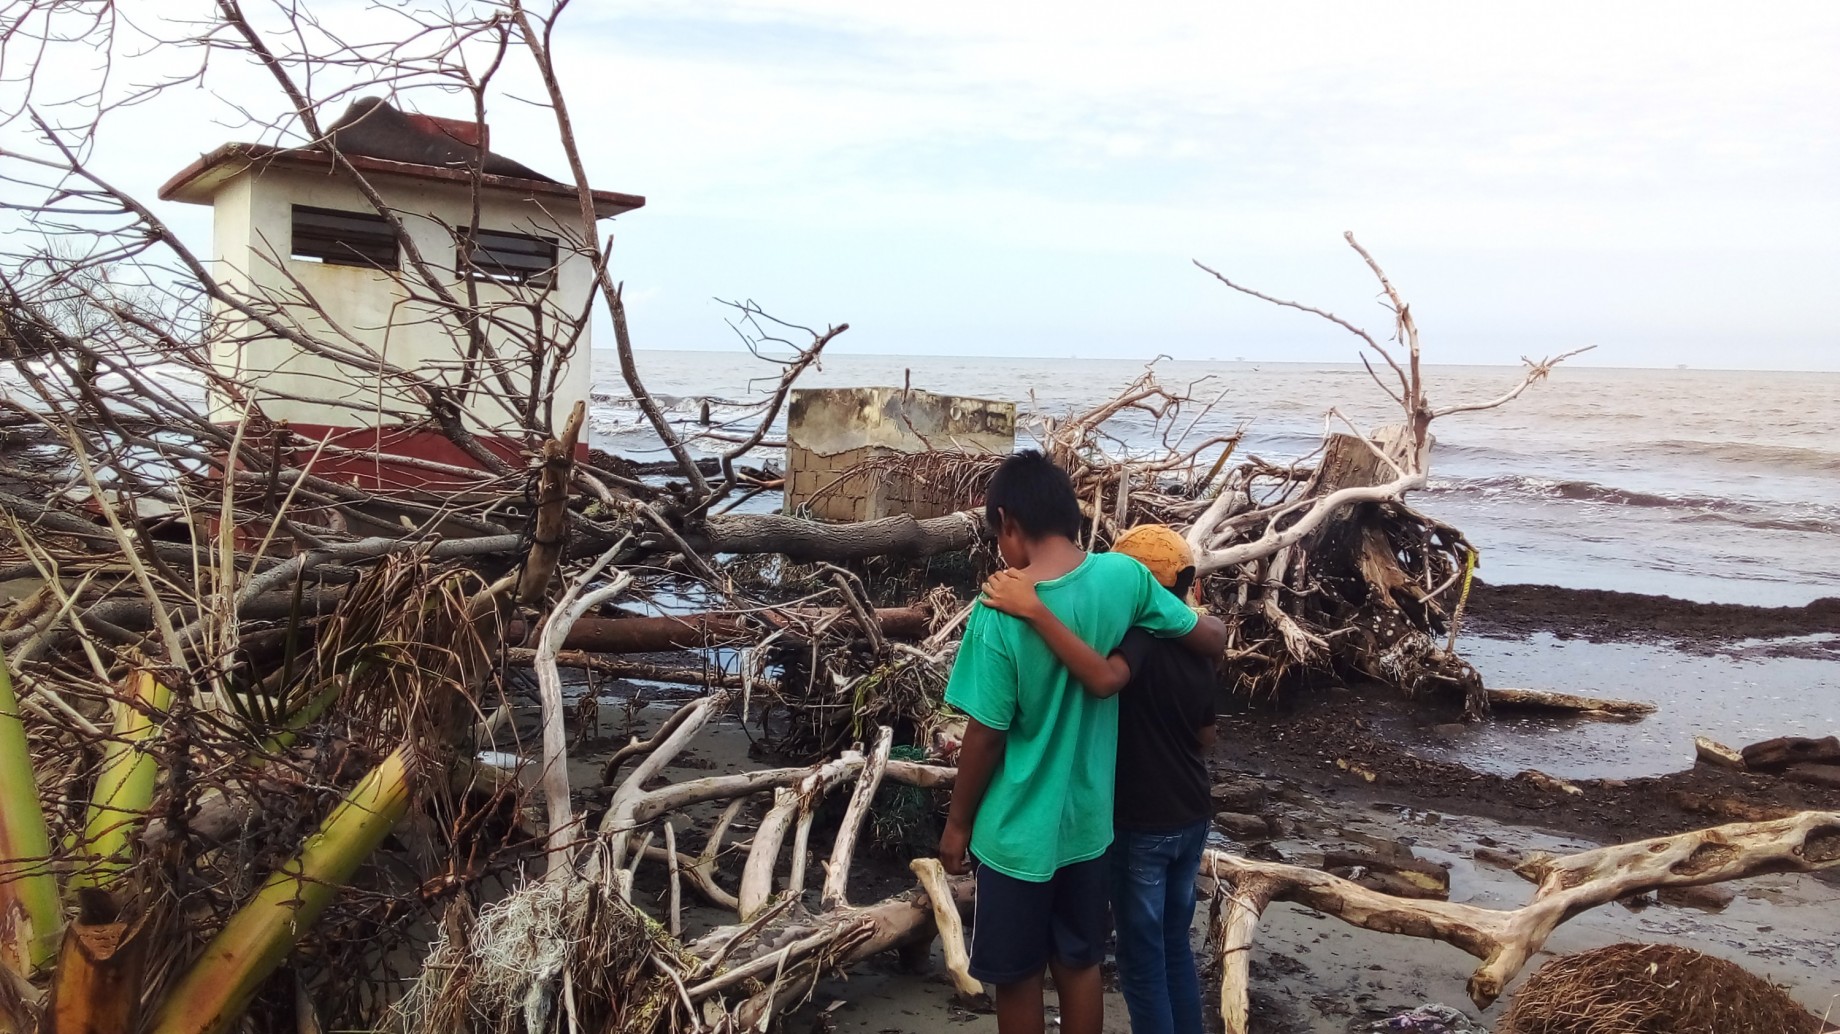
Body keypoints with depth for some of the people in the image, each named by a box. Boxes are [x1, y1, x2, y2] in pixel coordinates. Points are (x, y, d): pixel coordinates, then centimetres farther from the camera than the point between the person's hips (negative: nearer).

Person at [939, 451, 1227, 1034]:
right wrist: (1218, 624, 25)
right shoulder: (1123, 576, -11)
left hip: (1017, 831, -4)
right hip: (1087, 820, 4)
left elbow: (986, 737, -17)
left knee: (1016, 980, 15)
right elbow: (1212, 641, 1)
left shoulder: (1001, 611, -23)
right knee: (1080, 966, 20)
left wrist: (957, 822, -3)